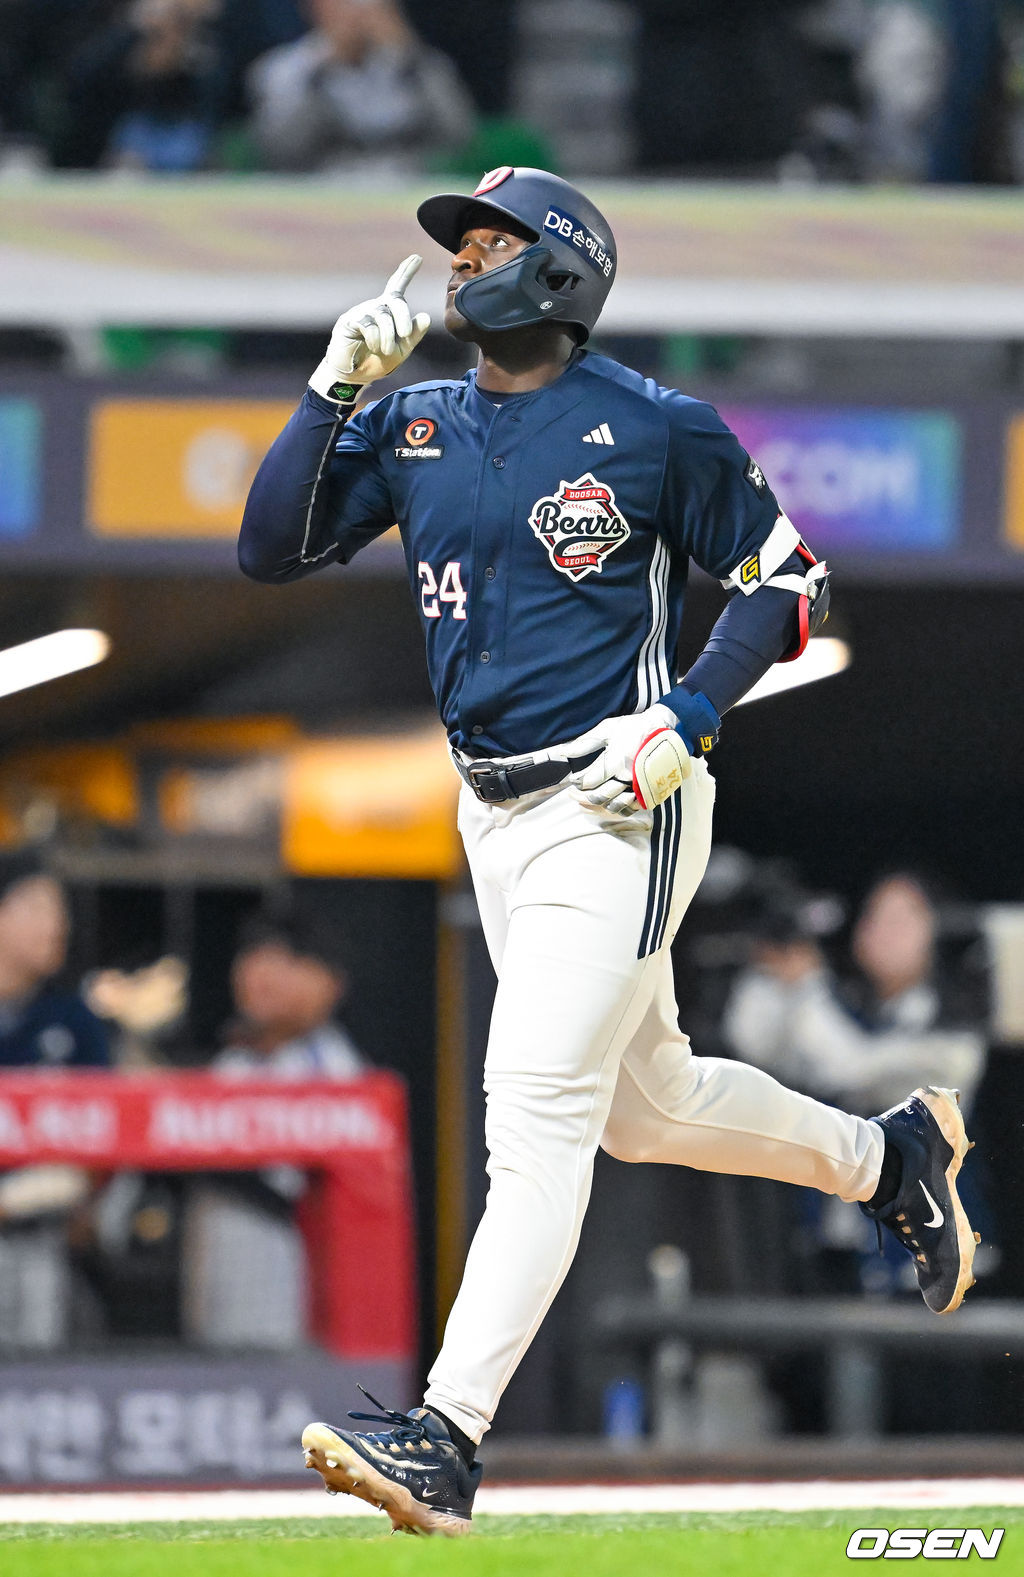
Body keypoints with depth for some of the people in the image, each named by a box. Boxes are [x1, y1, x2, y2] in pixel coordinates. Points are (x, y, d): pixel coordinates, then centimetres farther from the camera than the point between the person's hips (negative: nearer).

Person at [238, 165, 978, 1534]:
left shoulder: (653, 427, -8)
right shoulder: (412, 426, 8)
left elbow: (786, 581, -2)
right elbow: (270, 550, 1)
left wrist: (685, 722, -15)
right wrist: (333, 389, -9)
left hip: (618, 809, -8)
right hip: (495, 817, 8)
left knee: (534, 1110, -15)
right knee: (645, 1105, 19)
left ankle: (448, 1441, -21)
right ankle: (891, 1157, 44)